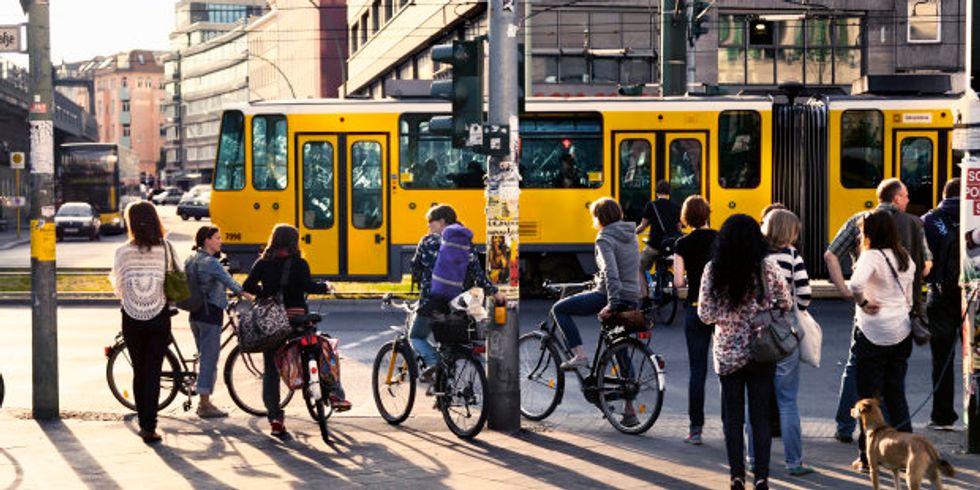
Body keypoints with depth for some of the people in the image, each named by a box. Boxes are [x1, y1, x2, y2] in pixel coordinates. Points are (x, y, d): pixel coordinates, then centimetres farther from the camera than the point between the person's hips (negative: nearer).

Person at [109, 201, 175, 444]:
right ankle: (149, 426, -5)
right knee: (153, 372, 2)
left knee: (139, 372, 13)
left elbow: (118, 288, 0)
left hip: (132, 319, 1)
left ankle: (144, 423, 18)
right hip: (159, 317, -1)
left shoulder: (122, 252, -7)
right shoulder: (165, 249, -8)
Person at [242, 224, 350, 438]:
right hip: (295, 316, -2)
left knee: (270, 370, 8)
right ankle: (335, 394, 1)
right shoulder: (298, 263, -5)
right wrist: (325, 286, 3)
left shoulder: (263, 263, 5)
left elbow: (248, 286, 0)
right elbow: (308, 286, -16)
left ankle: (275, 418, 2)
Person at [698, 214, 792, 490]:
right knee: (761, 416, 8)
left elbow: (705, 314, -6)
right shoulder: (767, 267, -9)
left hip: (728, 353, 0)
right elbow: (786, 304, 0)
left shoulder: (713, 270, -9)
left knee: (732, 417, 10)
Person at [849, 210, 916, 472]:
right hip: (901, 332, 7)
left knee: (869, 397, 3)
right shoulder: (905, 259, 8)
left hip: (872, 334, -6)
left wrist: (863, 303, -16)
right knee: (896, 394, 15)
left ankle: (867, 457, 6)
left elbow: (856, 284, -32)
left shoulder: (871, 256, -14)